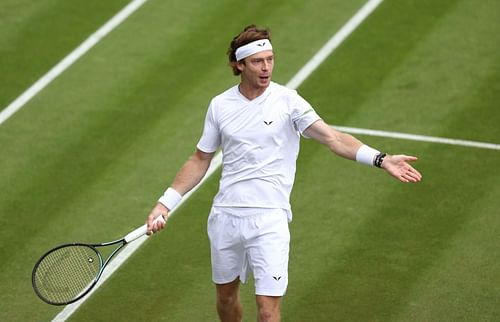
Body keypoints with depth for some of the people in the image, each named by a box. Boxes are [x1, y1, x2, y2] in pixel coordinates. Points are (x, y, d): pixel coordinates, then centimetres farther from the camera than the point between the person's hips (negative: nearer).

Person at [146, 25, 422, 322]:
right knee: (226, 296, 17)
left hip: (269, 220, -4)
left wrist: (380, 159, -28)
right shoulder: (220, 105, 5)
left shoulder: (288, 101, -5)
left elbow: (333, 138, -14)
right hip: (225, 216, 4)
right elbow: (201, 160, 14)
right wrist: (165, 203, 8)